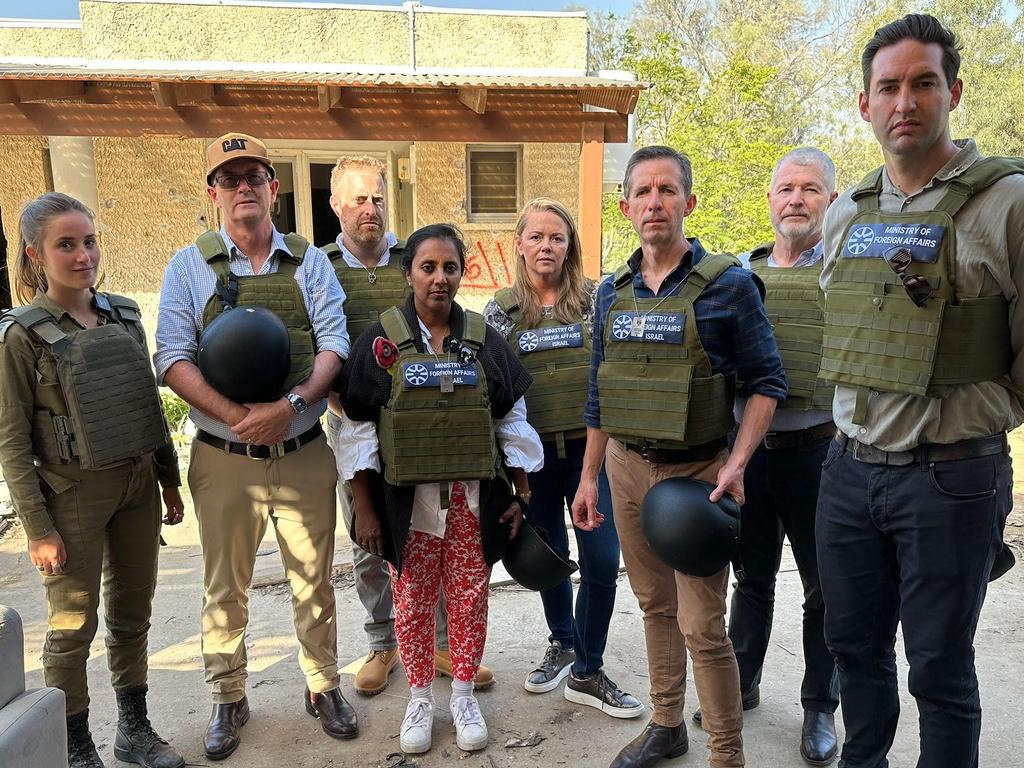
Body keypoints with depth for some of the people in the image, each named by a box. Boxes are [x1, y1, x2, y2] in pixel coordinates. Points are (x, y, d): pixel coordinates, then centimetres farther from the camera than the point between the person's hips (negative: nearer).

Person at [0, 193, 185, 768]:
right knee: (74, 625, 7)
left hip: (137, 484, 5)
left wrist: (170, 479, 13)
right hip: (73, 494, -5)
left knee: (133, 614, 15)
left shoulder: (124, 315, 6)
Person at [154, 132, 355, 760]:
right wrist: (235, 416, -20)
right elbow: (173, 359, -7)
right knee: (226, 587, 13)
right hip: (224, 459, 0)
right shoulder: (189, 267, 2)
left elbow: (334, 344, -4)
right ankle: (229, 700, 33)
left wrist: (289, 405, -19)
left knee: (315, 581, 12)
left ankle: (324, 687, 32)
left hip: (305, 454, 1)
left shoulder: (310, 261, 5)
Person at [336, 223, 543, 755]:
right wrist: (364, 508, -4)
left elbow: (512, 422, 6)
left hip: (475, 498, 1)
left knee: (470, 599, 10)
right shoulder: (381, 341, -2)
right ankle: (420, 699, 31)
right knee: (412, 601, 9)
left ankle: (463, 695, 31)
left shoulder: (483, 340, 3)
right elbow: (359, 429, -2)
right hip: (407, 499, -1)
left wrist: (521, 496, 3)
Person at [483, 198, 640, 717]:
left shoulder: (595, 299, 0)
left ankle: (586, 673, 15)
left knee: (603, 561, -3)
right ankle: (563, 643, 40)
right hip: (534, 451, 1)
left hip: (589, 445, -1)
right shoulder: (500, 310, 3)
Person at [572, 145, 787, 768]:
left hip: (696, 471, -5)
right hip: (627, 467, 5)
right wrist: (589, 476, 12)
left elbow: (767, 382, -7)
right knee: (654, 605, 18)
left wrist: (736, 464, -18)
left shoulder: (728, 284, -8)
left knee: (702, 626, -1)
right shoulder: (612, 293, 7)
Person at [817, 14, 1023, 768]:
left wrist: (959, 429, 0)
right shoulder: (845, 213, 8)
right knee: (854, 643, 19)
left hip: (952, 476, -5)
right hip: (849, 469, 6)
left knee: (940, 666, 9)